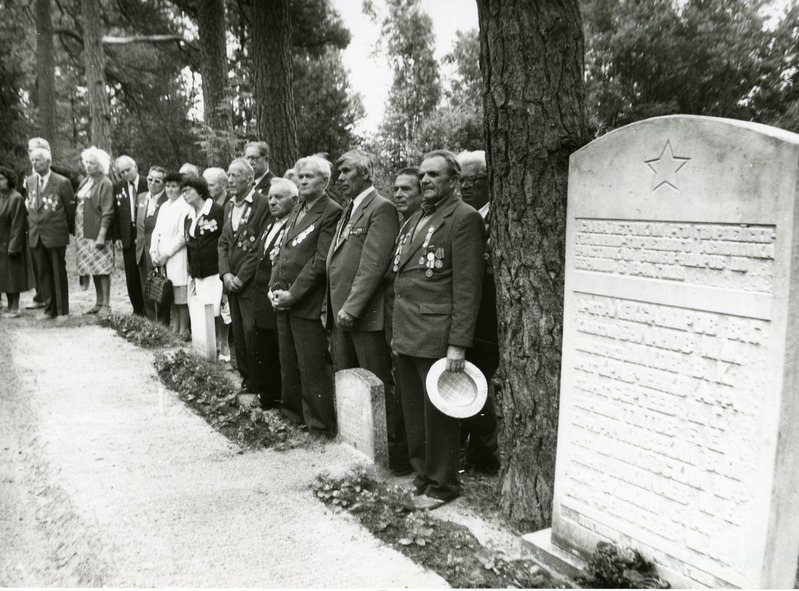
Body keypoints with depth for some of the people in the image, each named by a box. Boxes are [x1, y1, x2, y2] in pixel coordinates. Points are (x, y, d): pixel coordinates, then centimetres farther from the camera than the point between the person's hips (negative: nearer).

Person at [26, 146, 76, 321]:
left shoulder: (62, 182, -9)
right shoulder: (29, 181, 8)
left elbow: (71, 208, -3)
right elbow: (30, 205, 15)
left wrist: (71, 229, 3)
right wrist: (31, 224, 11)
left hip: (55, 234, -5)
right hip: (35, 235, 5)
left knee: (59, 273, 2)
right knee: (42, 273, 9)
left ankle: (62, 311, 10)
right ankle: (49, 308, 19)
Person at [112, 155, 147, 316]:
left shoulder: (147, 185, -2)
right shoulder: (117, 188, 9)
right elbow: (115, 215, 9)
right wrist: (116, 237, 1)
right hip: (128, 237, 3)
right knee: (132, 275, 5)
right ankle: (138, 309, 15)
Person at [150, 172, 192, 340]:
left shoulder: (185, 207, -8)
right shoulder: (164, 206, 16)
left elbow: (183, 235, -13)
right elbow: (157, 230, 15)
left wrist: (167, 254, -12)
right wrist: (153, 252, 2)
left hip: (178, 258, -7)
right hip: (162, 257, 7)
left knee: (181, 296, -3)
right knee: (170, 296, 10)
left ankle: (184, 331, 4)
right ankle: (174, 329, 19)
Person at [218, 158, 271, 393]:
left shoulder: (263, 204, -11)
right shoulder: (229, 206, 14)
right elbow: (223, 243, 15)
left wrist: (241, 277, -13)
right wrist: (225, 274, 0)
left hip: (251, 283, -7)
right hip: (232, 283, 7)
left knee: (252, 333, -5)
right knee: (238, 334, 12)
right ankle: (245, 379, 24)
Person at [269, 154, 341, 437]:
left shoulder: (331, 212, -12)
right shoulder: (297, 208, 16)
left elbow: (320, 261, -17)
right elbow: (283, 251, 16)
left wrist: (293, 294, -16)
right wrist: (275, 287, 3)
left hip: (307, 304, -8)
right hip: (283, 300, 8)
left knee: (312, 368, -1)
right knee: (288, 363, 19)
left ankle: (321, 424, 13)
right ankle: (293, 411, 35)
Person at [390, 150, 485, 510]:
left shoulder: (464, 218, -7)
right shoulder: (413, 221, 18)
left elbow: (467, 286, -14)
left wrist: (458, 344, -18)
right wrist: (397, 331, 13)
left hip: (436, 338, -8)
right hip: (406, 337, 8)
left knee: (437, 414, 3)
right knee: (413, 413, 15)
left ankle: (441, 485, 20)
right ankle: (421, 475, 31)